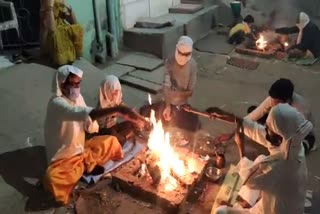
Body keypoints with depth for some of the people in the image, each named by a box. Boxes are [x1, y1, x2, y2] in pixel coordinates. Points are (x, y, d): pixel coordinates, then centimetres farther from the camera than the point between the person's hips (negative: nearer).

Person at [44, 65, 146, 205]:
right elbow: (84, 113, -46)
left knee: (111, 141, 2)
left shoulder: (77, 97, -2)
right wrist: (118, 109, -55)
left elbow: (92, 126, 0)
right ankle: (85, 167, -7)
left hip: (81, 149, 7)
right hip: (63, 158, -7)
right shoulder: (56, 104, -27)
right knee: (52, 178, -35)